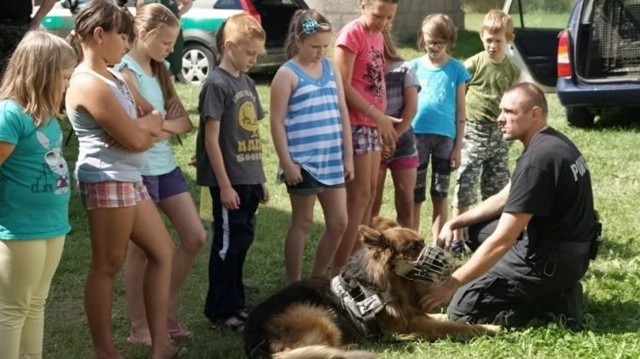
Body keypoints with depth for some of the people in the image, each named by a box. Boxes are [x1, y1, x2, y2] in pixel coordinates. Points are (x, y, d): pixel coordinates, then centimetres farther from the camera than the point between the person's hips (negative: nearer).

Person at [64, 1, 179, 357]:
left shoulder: (114, 77, 15)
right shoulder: (89, 84, -17)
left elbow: (156, 121, 13)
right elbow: (135, 137, -19)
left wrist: (141, 125, -9)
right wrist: (146, 123, 2)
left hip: (130, 178, 10)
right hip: (108, 180, -10)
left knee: (163, 251, 13)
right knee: (107, 266, -1)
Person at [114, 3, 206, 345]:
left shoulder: (159, 70, 11)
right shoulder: (126, 72, -14)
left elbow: (184, 122, 3)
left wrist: (159, 124, -12)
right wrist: (169, 122, -7)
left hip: (166, 165, 8)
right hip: (139, 170, -8)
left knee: (195, 237, 9)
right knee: (142, 249, 1)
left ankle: (167, 314, 21)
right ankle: (139, 328, 14)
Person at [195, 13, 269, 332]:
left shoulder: (247, 83, 12)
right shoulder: (216, 84, -12)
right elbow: (211, 139, -15)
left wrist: (261, 179, 16)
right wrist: (224, 185, -17)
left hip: (249, 179, 8)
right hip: (229, 181, -8)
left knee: (242, 240, 14)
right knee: (227, 244, -1)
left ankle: (235, 302, 26)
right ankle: (219, 311, 8)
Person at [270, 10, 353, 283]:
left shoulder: (331, 69, 10)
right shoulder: (287, 74, -7)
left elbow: (342, 114, 12)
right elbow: (277, 122, -10)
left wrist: (348, 156, 8)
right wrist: (287, 163, -14)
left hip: (332, 160, 6)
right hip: (303, 163, -6)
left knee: (338, 223, 8)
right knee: (302, 223, 4)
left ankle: (317, 280, 24)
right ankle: (294, 287, 16)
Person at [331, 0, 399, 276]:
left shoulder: (377, 36, 13)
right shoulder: (351, 34, -13)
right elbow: (343, 87, -17)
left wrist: (382, 120, 12)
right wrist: (377, 115, -17)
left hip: (373, 125, 9)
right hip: (355, 124, -9)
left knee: (370, 195, 11)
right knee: (359, 196, -6)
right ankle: (339, 270, -2)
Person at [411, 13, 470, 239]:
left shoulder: (456, 69, 1)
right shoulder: (415, 66, 3)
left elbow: (460, 111, 3)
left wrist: (458, 146, 0)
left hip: (445, 137, 0)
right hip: (417, 135, 0)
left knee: (440, 197, 7)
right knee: (414, 197, 5)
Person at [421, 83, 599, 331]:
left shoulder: (538, 159, -24)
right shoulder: (553, 142, 7)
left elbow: (502, 241, -25)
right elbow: (504, 198, 19)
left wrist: (450, 285, -19)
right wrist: (454, 224, 11)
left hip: (552, 259, -9)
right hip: (571, 250, 9)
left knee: (460, 309, -3)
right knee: (480, 227, 22)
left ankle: (555, 302, -4)